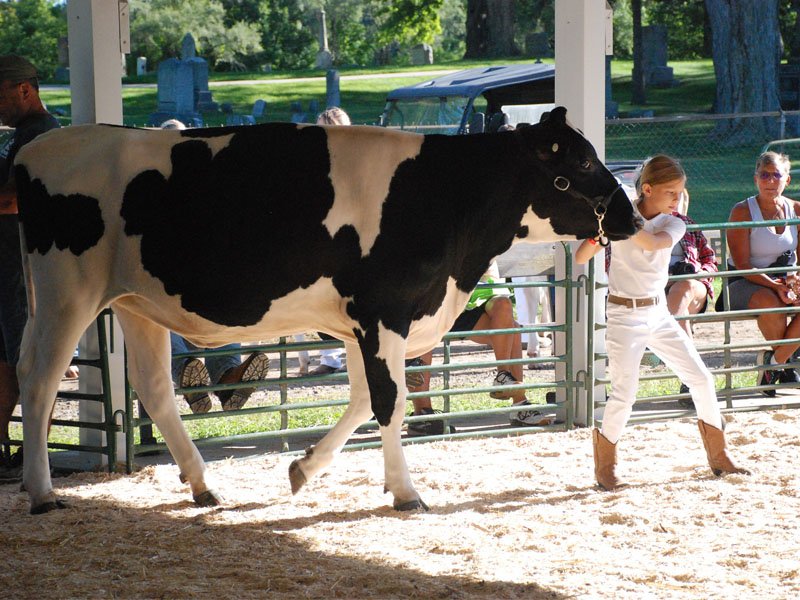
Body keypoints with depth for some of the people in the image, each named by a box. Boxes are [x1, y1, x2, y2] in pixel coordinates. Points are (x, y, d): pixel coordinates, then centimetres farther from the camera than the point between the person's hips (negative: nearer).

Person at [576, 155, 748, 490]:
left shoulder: (674, 226, 2)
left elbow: (653, 242, -22)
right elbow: (580, 258, -14)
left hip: (660, 314, 5)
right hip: (625, 316, -5)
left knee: (701, 380, 4)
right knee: (624, 394, -13)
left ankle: (718, 457, 19)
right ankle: (605, 466, 5)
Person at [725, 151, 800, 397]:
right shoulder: (742, 211, -8)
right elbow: (742, 265, -14)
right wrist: (776, 286, -26)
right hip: (745, 284, -5)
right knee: (771, 302, -38)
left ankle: (774, 362, -14)